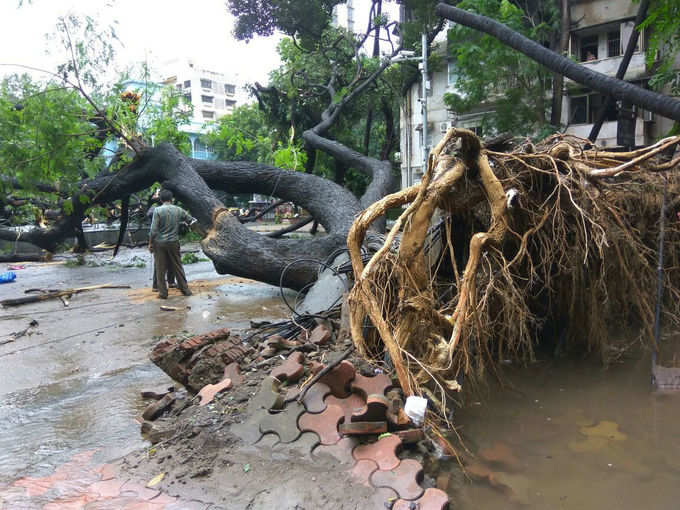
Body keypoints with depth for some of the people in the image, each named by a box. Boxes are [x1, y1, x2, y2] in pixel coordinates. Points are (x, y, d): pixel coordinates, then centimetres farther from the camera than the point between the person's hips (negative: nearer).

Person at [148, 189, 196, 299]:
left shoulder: (158, 210, -7)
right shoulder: (178, 210, 2)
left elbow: (153, 230, -11)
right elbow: (192, 220, 10)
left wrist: (150, 243, -3)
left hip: (160, 243, -2)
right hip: (173, 242, 2)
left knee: (160, 269, 5)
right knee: (177, 267, 12)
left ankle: (163, 293, 7)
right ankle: (185, 289, 16)